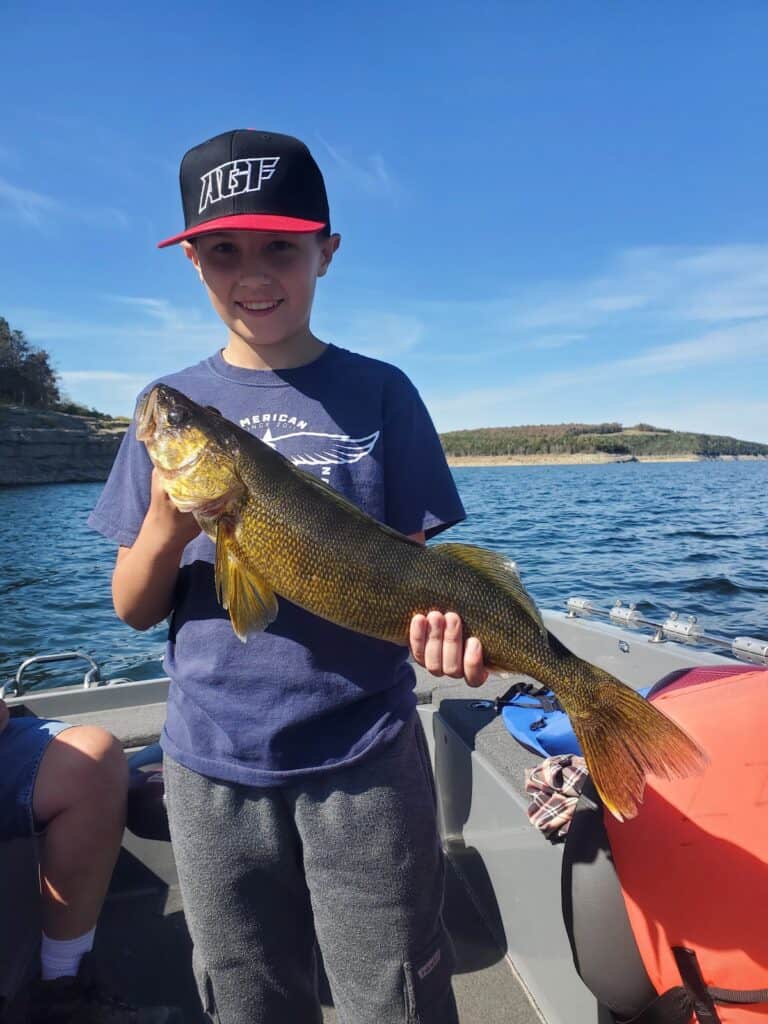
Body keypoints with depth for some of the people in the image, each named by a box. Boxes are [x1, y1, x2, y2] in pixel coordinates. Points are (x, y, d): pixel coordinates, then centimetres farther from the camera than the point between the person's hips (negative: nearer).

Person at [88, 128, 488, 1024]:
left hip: (366, 759, -1)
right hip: (211, 765, 3)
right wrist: (166, 527, -18)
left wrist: (439, 621, -22)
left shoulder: (378, 392, -3)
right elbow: (133, 611, 2)